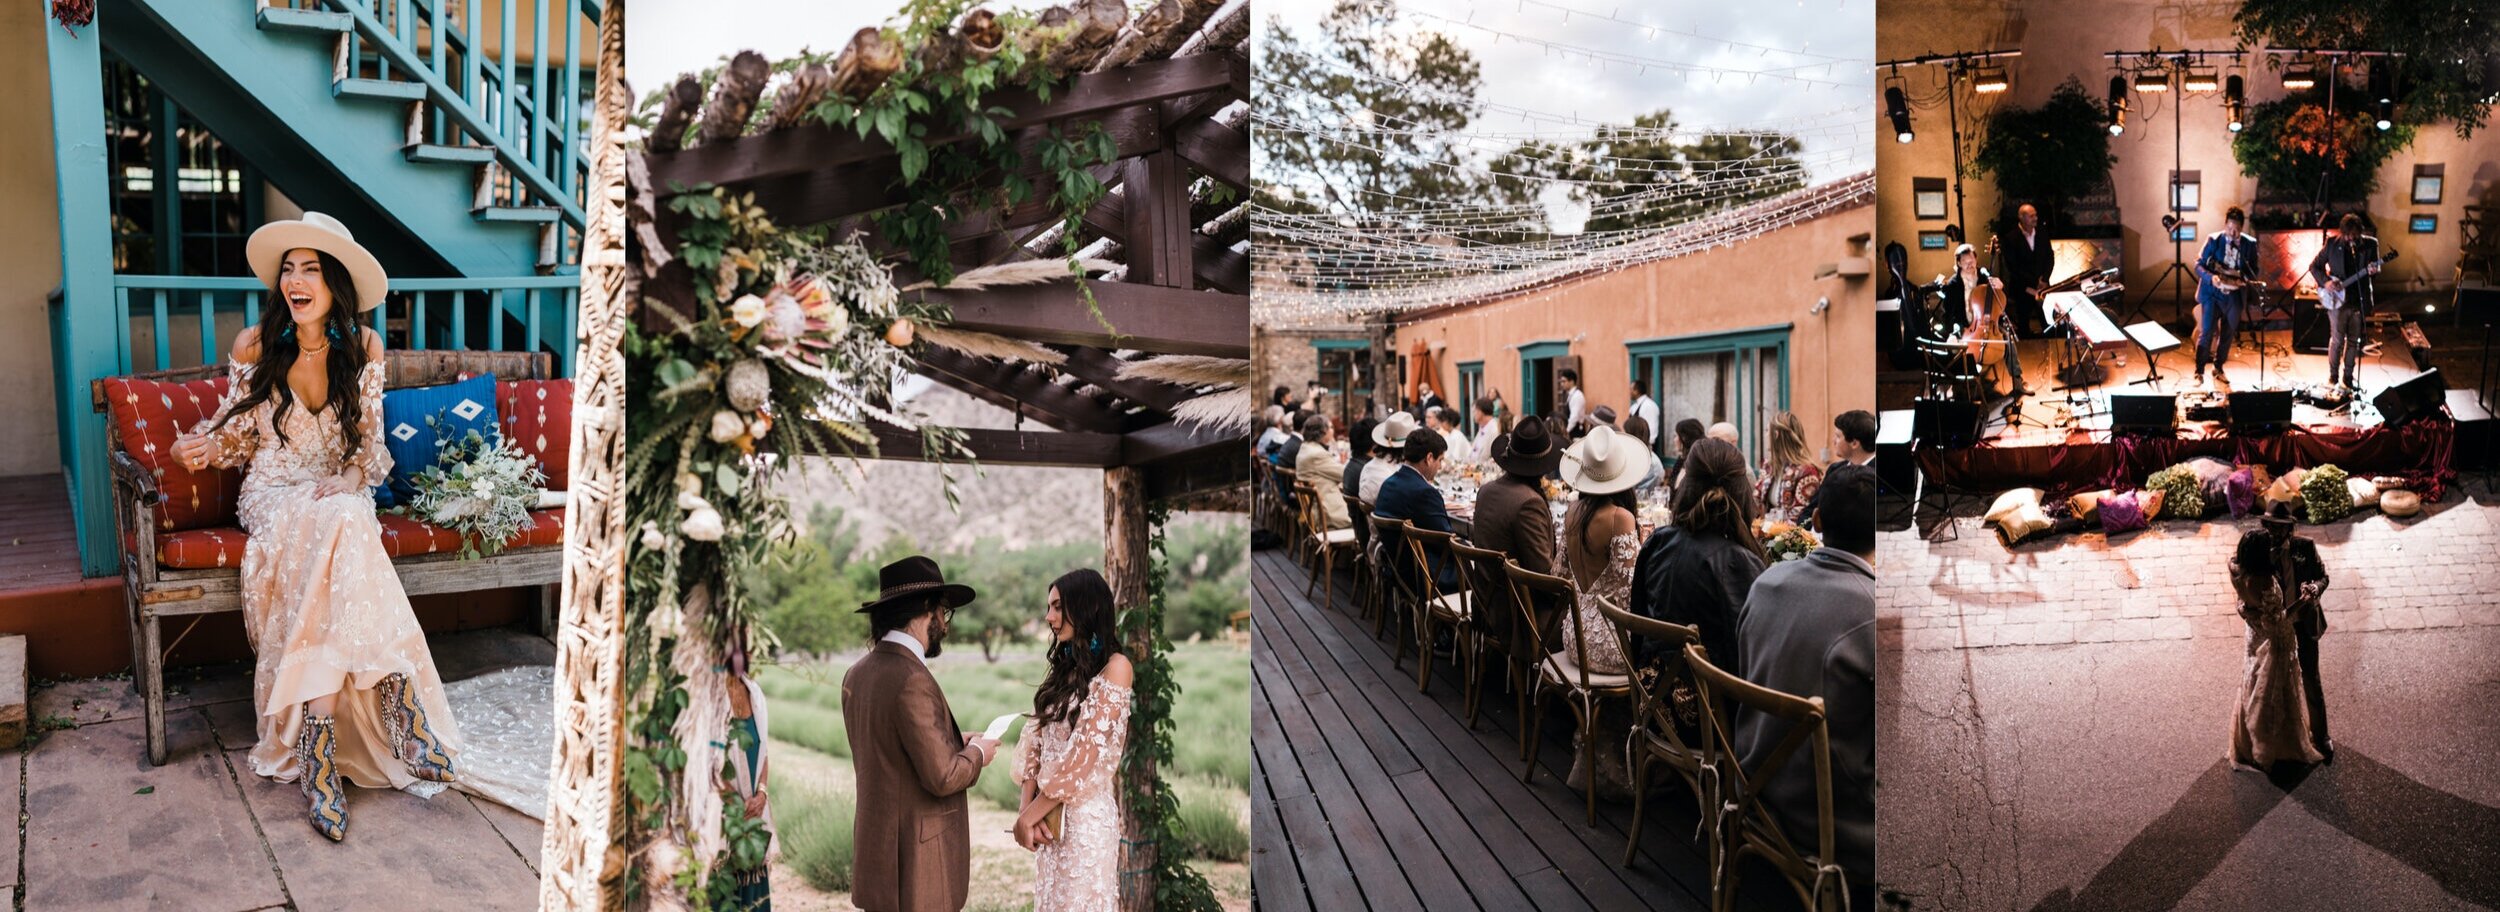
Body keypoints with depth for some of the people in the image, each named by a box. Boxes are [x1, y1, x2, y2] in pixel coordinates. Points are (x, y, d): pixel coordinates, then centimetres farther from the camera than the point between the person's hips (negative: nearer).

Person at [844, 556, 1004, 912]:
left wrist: (952, 741, 14)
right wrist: (976, 754, -2)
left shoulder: (857, 674, 6)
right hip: (916, 858, -9)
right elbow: (943, 777, -21)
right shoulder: (913, 681, -21)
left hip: (877, 849, 9)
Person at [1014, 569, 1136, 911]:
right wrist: (1026, 806, -8)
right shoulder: (1064, 667, 14)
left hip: (1085, 815, -7)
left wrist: (1030, 814, -12)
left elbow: (1087, 751, -16)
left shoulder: (1115, 667, -10)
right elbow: (1037, 744, 7)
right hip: (1050, 816, 7)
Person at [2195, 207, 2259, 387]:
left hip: (2234, 295, 3)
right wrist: (2211, 277, -25)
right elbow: (2199, 265, -6)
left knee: (2228, 334, 13)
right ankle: (2199, 371, -4)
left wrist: (2243, 279, -17)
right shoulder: (2214, 240, -8)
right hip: (2212, 293, -3)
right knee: (2206, 332, -9)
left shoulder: (2249, 244, -2)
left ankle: (2218, 368, 29)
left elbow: (2253, 270, 5)